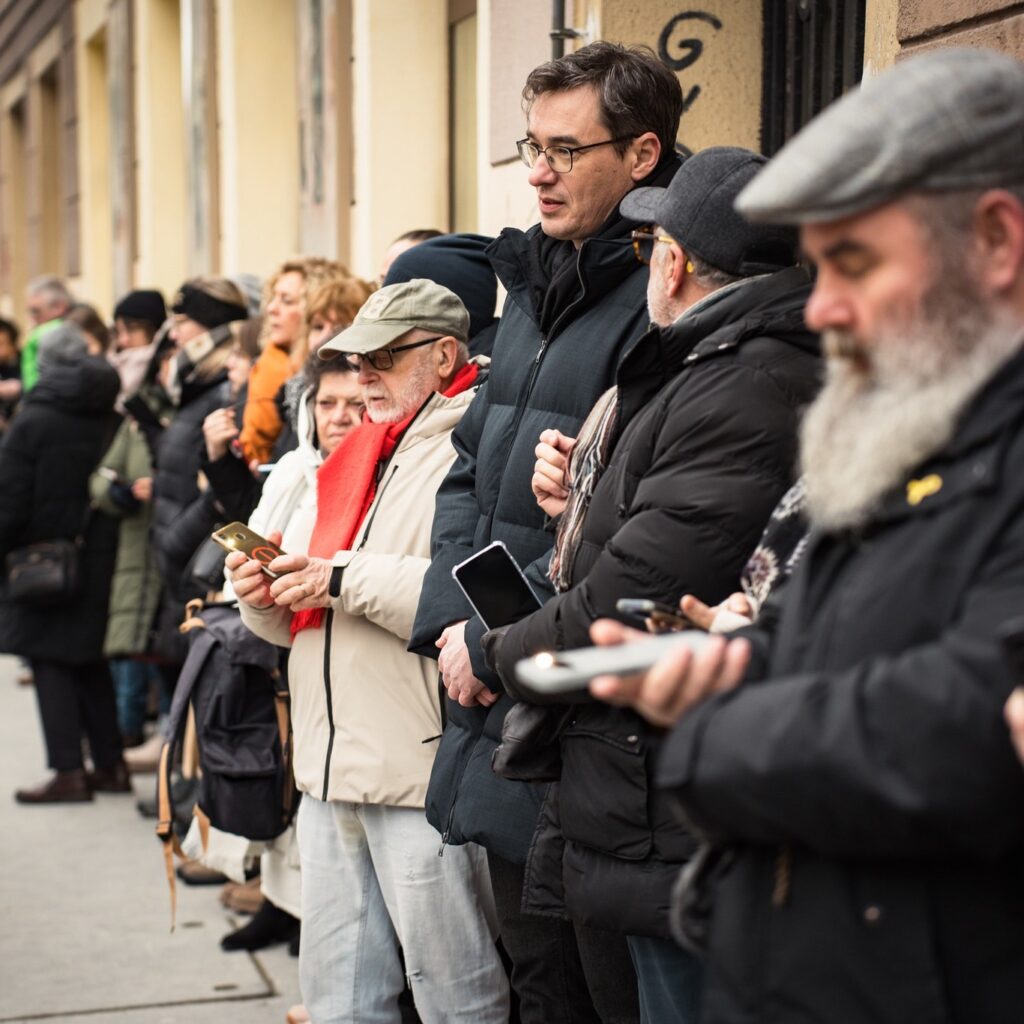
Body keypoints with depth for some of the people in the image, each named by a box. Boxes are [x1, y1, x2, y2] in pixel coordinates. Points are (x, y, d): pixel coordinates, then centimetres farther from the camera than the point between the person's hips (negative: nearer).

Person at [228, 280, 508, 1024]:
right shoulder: (360, 456, 19)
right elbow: (304, 621, 23)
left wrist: (348, 579, -20)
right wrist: (265, 597, 0)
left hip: (420, 771, -8)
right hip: (331, 767, 9)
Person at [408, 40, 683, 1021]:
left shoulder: (660, 298, -16)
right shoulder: (535, 285, 12)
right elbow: (470, 468, 15)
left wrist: (496, 642, -14)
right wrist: (450, 619, 1)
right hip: (494, 698, 9)